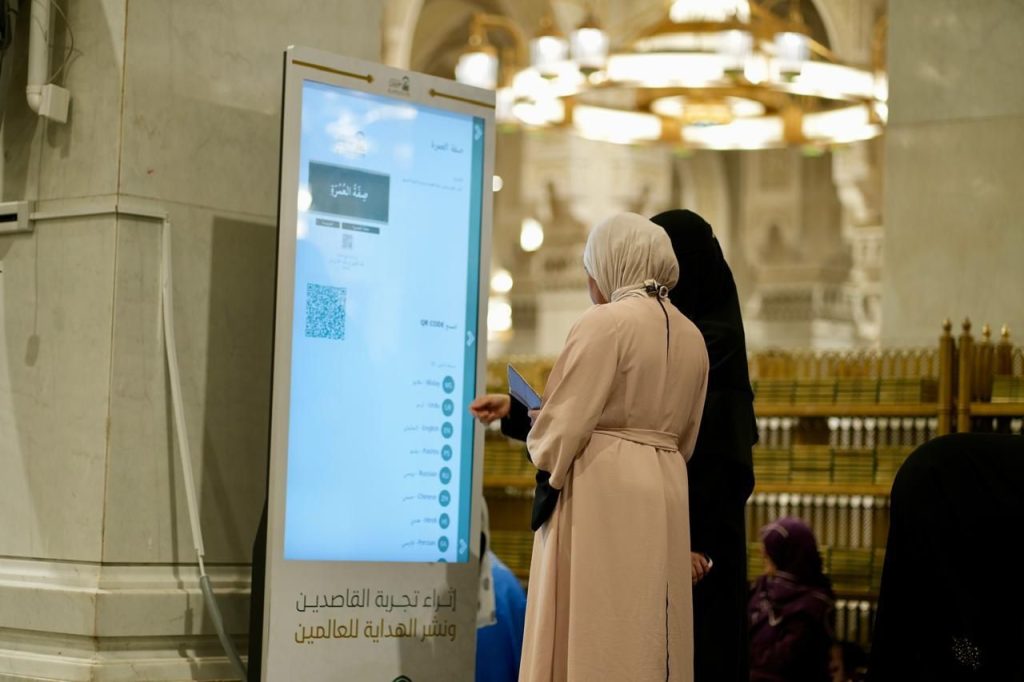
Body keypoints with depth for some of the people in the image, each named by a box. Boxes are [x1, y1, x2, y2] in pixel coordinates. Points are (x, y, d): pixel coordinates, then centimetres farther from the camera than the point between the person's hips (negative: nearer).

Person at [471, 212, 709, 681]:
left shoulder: (605, 323, -11)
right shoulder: (690, 337, 12)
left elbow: (564, 424, -14)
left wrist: (545, 457, 10)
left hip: (601, 492, -7)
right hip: (665, 492, 7)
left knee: (592, 635, -3)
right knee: (646, 637, 9)